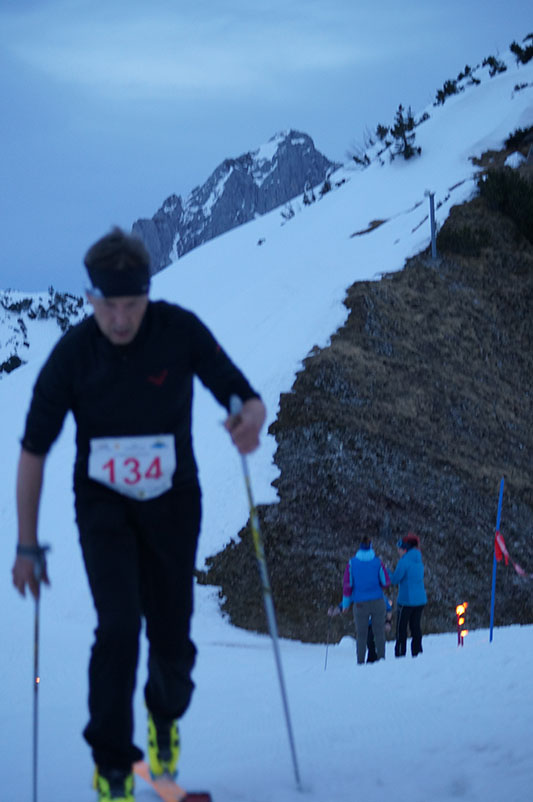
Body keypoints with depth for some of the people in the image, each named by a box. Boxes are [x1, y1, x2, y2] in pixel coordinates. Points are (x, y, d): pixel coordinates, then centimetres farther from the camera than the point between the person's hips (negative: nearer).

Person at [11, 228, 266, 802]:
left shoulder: (180, 331, -16)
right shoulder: (72, 354, -17)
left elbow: (247, 399, -10)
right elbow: (33, 450, -9)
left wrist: (250, 421, -36)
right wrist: (27, 545, -8)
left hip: (172, 502, 1)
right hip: (103, 504, -1)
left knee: (171, 636, 7)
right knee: (118, 625, -19)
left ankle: (165, 717, 42)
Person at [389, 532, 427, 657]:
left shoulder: (404, 561, -14)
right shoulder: (418, 561, 11)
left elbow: (395, 580, -13)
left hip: (406, 599, -7)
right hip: (420, 599, 7)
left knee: (401, 628, -1)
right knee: (416, 627, 12)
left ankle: (400, 653, -4)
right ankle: (417, 652, 12)